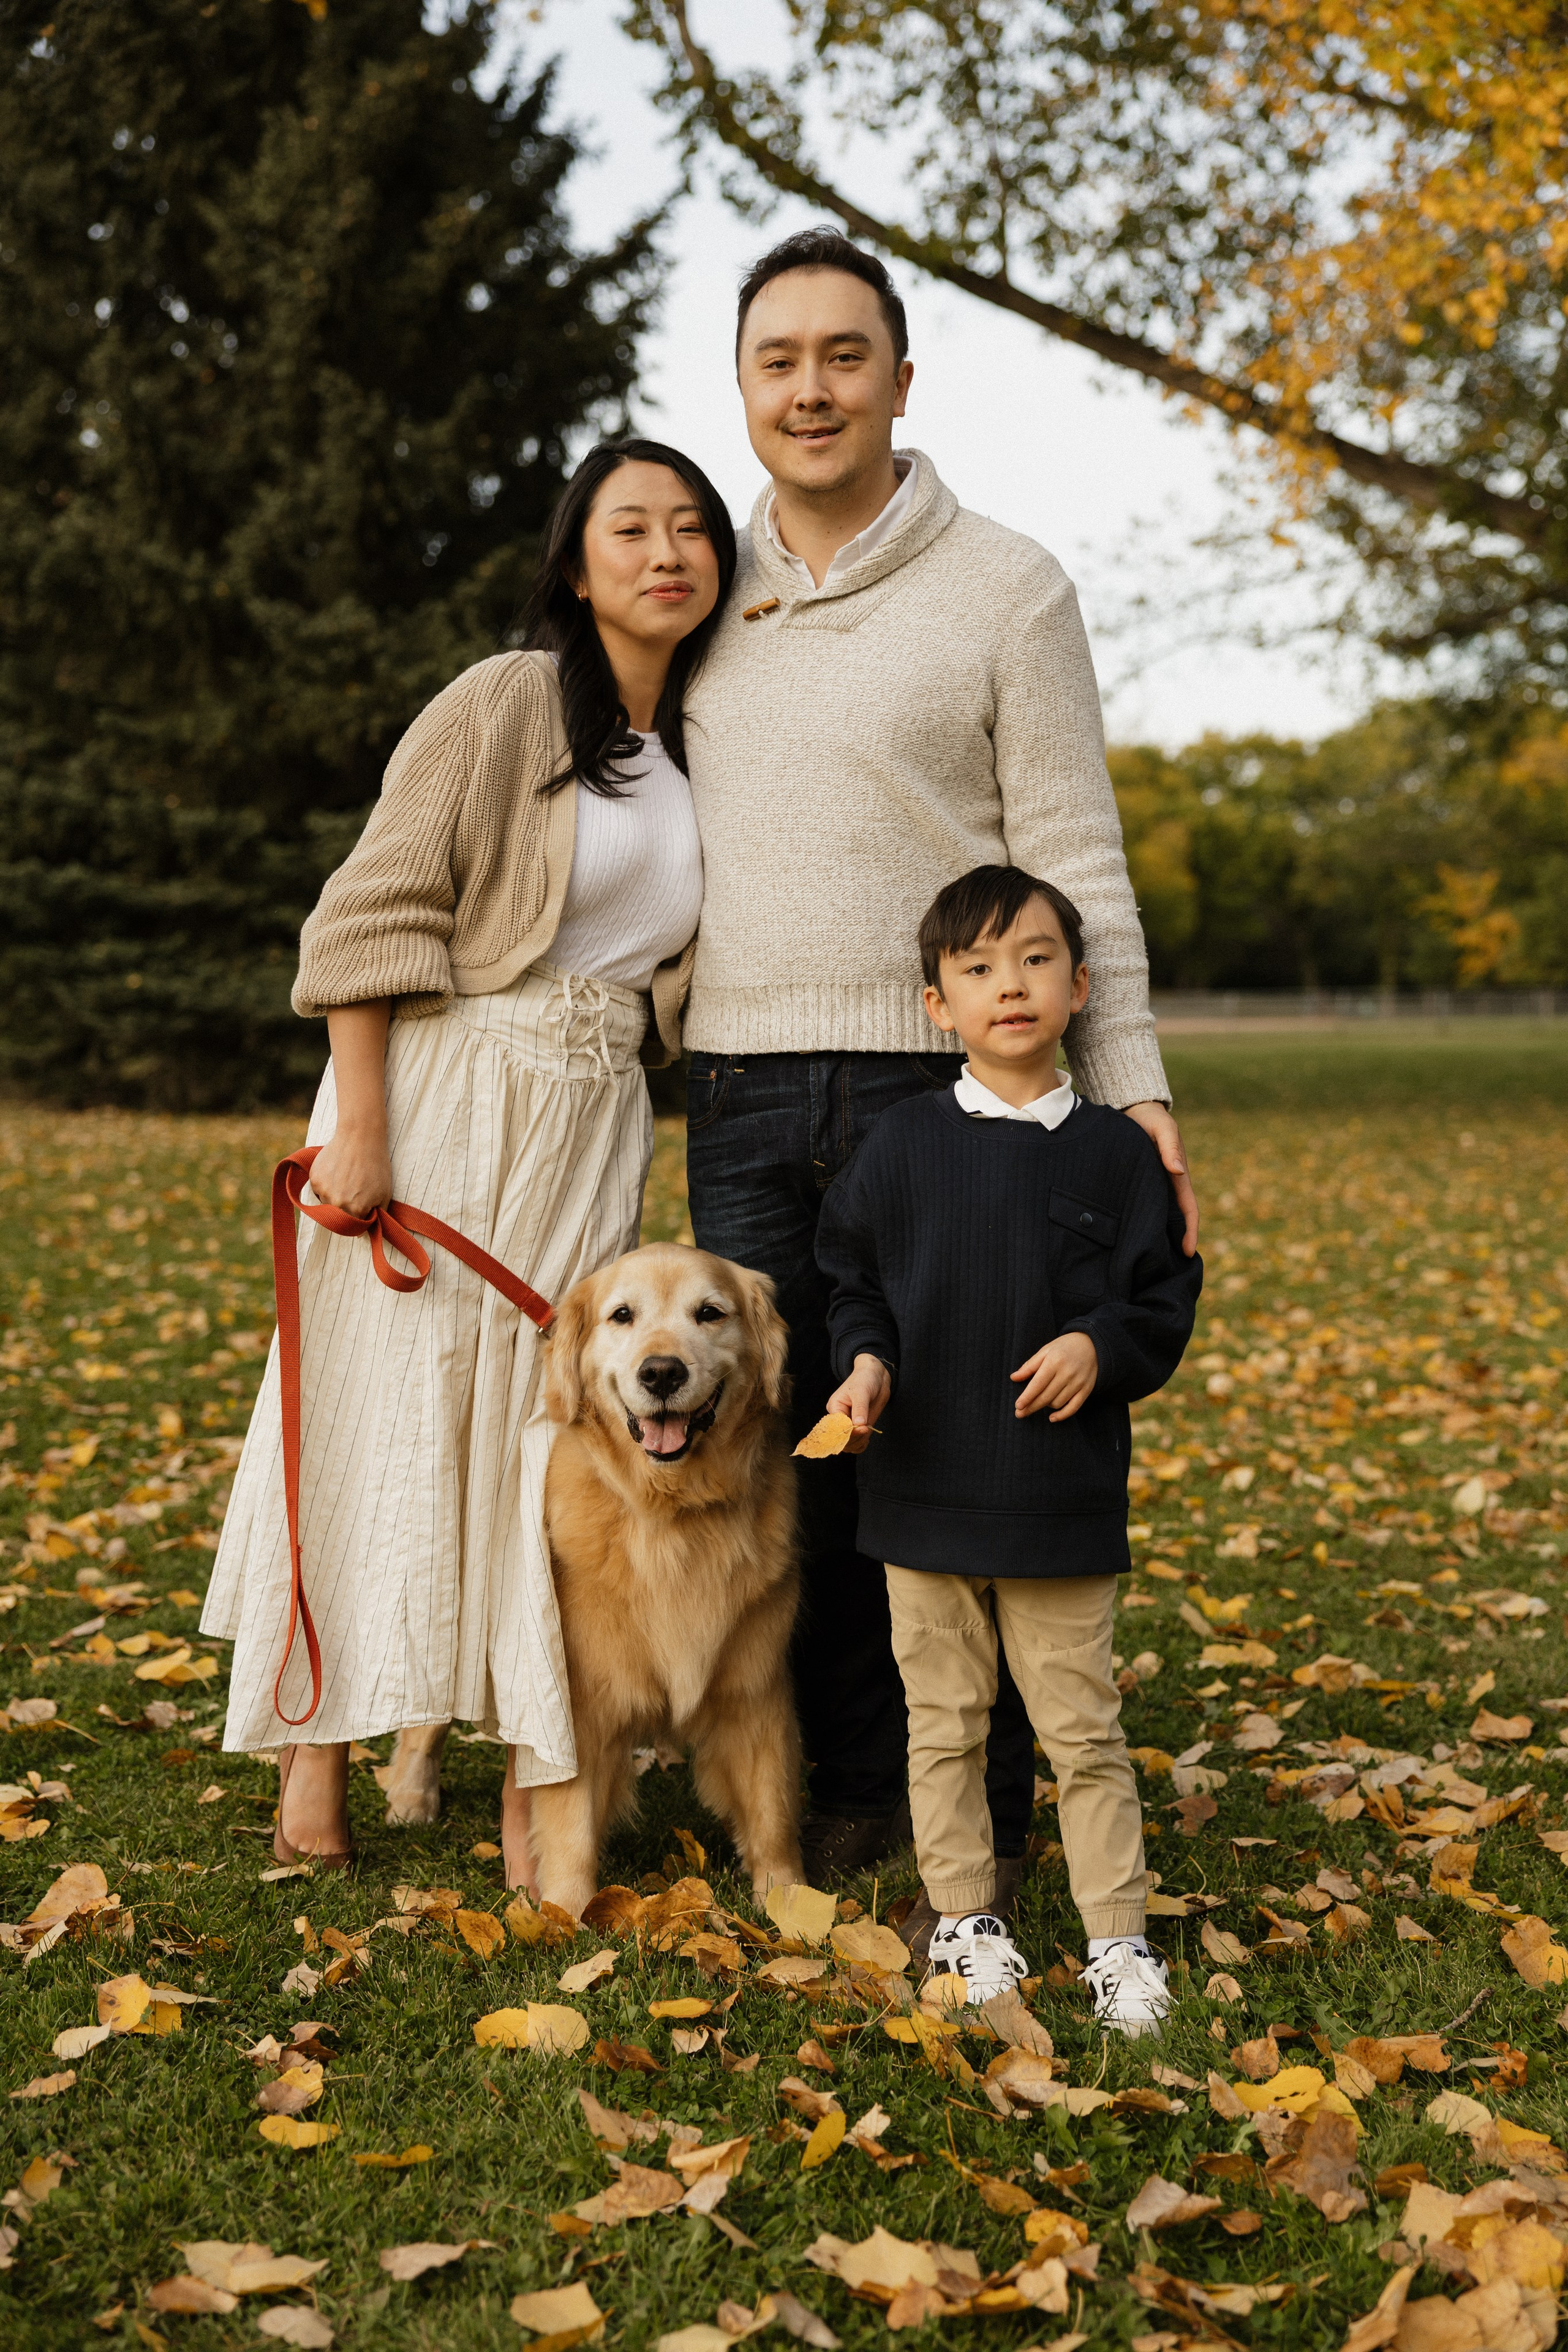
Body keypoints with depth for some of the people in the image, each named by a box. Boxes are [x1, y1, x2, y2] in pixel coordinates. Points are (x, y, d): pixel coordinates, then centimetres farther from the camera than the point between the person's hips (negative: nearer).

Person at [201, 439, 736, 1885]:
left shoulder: (709, 751, 11)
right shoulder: (504, 703, -6)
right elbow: (376, 913, -10)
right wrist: (360, 1126, -15)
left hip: (595, 1126, 5)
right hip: (435, 1098, -5)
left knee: (553, 1430, 4)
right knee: (380, 1414, 1)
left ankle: (535, 1786, 10)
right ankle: (316, 1750, 13)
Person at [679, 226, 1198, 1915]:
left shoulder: (1007, 589, -1)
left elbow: (1074, 865, -3)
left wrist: (1130, 1092, -11)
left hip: (940, 1089, -4)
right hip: (739, 1091, 4)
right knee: (780, 1452, 8)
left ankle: (980, 1838, 15)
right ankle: (850, 1783, 24)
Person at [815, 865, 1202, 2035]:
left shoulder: (1114, 1150, 0)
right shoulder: (905, 1144, 2)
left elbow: (1164, 1299, 4)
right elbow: (852, 1274, 9)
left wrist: (1100, 1346, -14)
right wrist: (867, 1360, -8)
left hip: (1065, 1496, -1)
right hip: (928, 1487, 1)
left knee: (1082, 1725, 4)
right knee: (945, 1718, 11)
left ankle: (1119, 1936, 17)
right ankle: (964, 1917, 26)